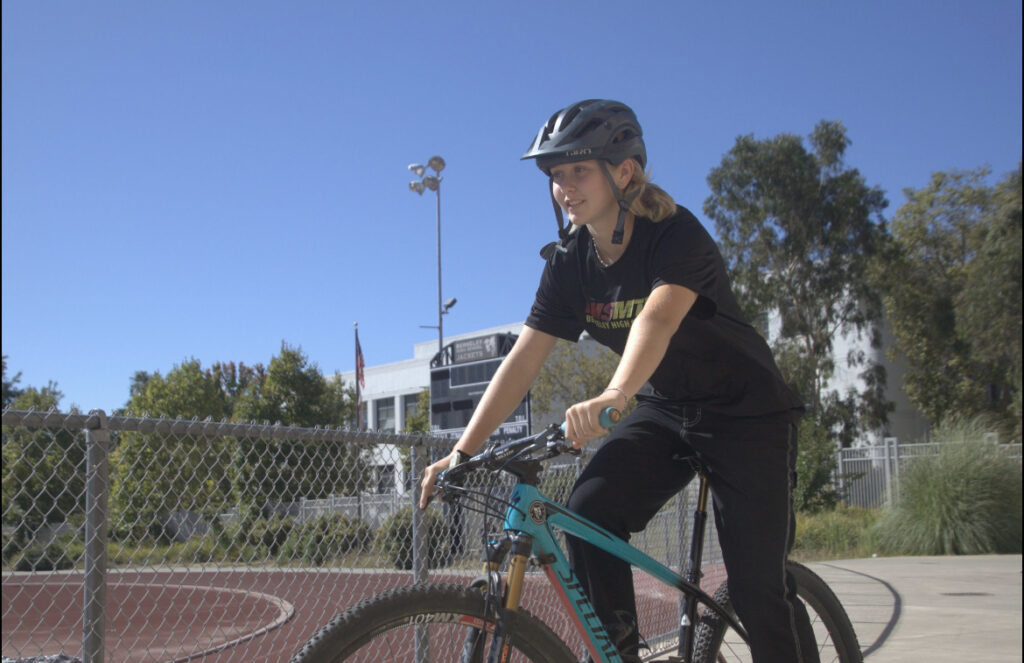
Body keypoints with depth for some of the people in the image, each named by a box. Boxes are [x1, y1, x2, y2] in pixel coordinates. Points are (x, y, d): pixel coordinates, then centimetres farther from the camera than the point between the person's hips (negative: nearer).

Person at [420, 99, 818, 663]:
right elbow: (523, 359, -9)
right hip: (664, 411, 5)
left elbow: (658, 317, -44)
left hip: (745, 412, -5)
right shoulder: (570, 260, -6)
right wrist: (463, 450, -16)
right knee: (588, 512, -19)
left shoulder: (678, 236, -23)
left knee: (758, 586, -10)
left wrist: (613, 396, -62)